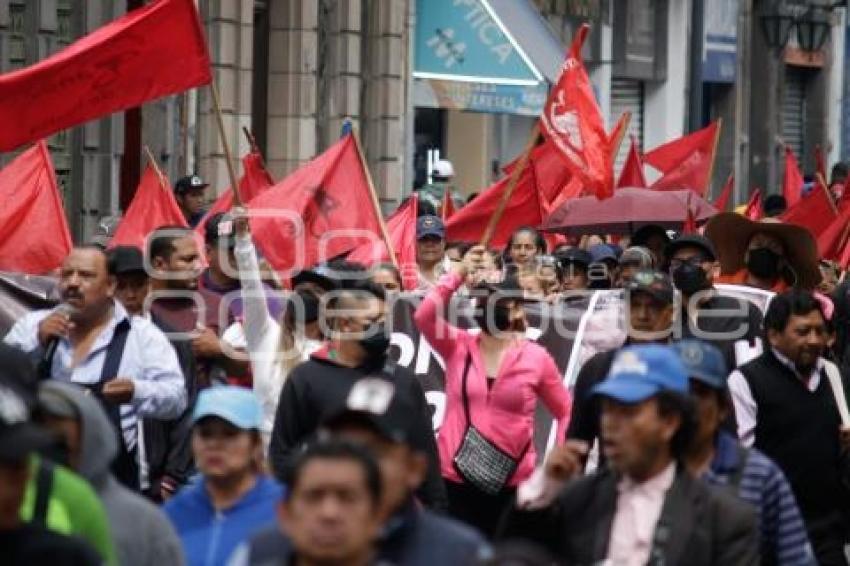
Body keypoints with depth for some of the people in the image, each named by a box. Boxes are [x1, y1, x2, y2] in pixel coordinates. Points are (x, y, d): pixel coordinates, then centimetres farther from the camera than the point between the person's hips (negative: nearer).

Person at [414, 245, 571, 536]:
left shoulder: (536, 358, 0)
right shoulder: (458, 347, 4)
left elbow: (566, 413, 7)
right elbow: (424, 317, -14)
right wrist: (459, 273, -12)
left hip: (513, 485, -1)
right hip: (455, 480, 1)